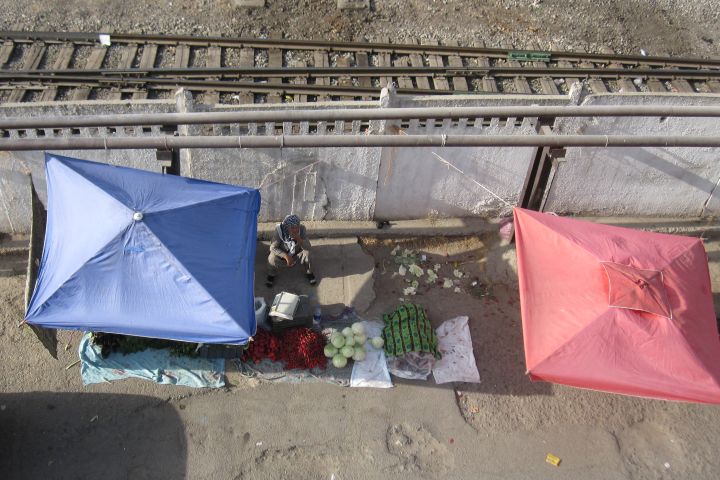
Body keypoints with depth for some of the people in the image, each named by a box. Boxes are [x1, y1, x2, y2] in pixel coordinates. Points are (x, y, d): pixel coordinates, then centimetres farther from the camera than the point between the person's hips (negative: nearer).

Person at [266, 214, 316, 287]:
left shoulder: (302, 228, -24)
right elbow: (273, 248, -27)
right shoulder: (279, 229, -29)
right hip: (283, 255, -1)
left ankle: (309, 273, 1)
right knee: (272, 257, -30)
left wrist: (299, 239, -43)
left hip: (296, 256, 1)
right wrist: (286, 256, -39)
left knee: (306, 253, -27)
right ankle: (271, 275, 1)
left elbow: (308, 247, -25)